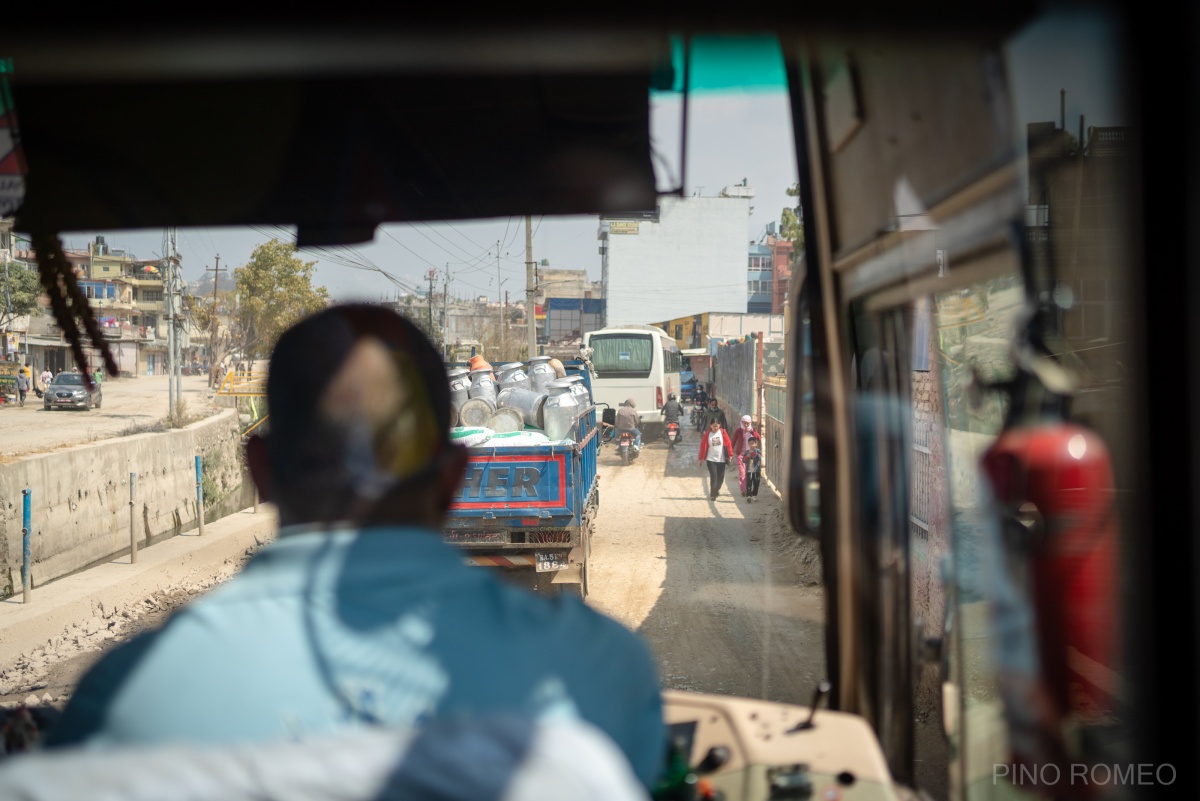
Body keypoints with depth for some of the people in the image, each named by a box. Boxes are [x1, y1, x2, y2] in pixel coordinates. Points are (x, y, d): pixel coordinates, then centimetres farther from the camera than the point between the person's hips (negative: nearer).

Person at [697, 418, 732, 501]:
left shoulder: (722, 432, -2)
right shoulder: (707, 434, -3)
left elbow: (728, 443, -1)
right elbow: (703, 446, 0)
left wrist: (730, 454, -5)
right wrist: (701, 458, 0)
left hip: (721, 459, 2)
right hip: (711, 459, -2)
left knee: (721, 477, 9)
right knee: (713, 476, -9)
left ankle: (717, 489, 36)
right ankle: (713, 495, -2)